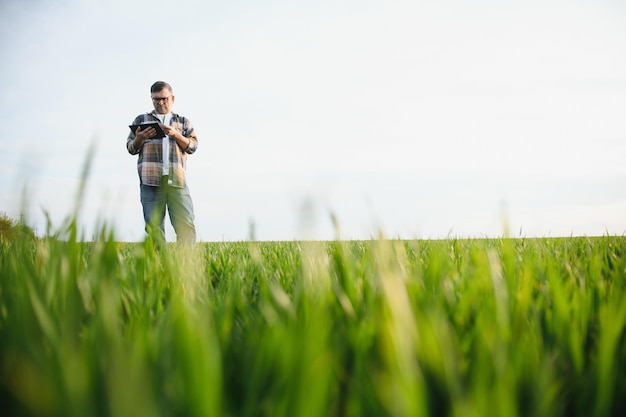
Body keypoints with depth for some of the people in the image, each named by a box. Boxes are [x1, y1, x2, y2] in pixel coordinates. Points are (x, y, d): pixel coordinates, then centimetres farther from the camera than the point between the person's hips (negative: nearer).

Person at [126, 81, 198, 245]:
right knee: (154, 226, -4)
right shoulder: (141, 120, 20)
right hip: (151, 182, 0)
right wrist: (140, 138, -7)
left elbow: (193, 146, 9)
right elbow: (131, 148, 15)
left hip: (177, 181, 0)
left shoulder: (183, 122, 21)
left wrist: (175, 134, -8)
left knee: (186, 225, -10)